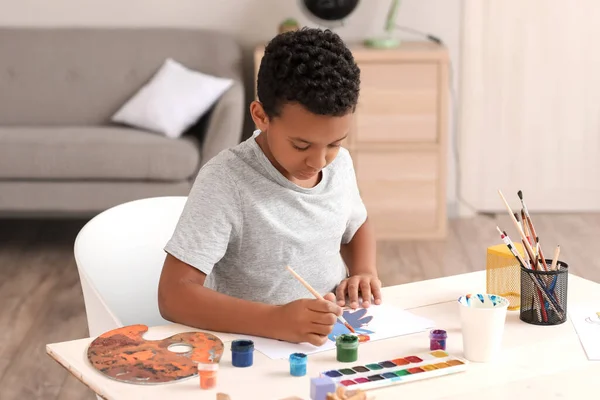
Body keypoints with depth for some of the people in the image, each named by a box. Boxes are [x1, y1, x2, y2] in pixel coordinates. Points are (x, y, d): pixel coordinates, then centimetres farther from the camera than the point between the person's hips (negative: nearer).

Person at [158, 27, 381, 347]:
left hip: (334, 339, 5)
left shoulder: (339, 163, 0)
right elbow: (174, 296, -24)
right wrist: (276, 321, -35)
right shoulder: (225, 180, -18)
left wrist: (364, 271, 1)